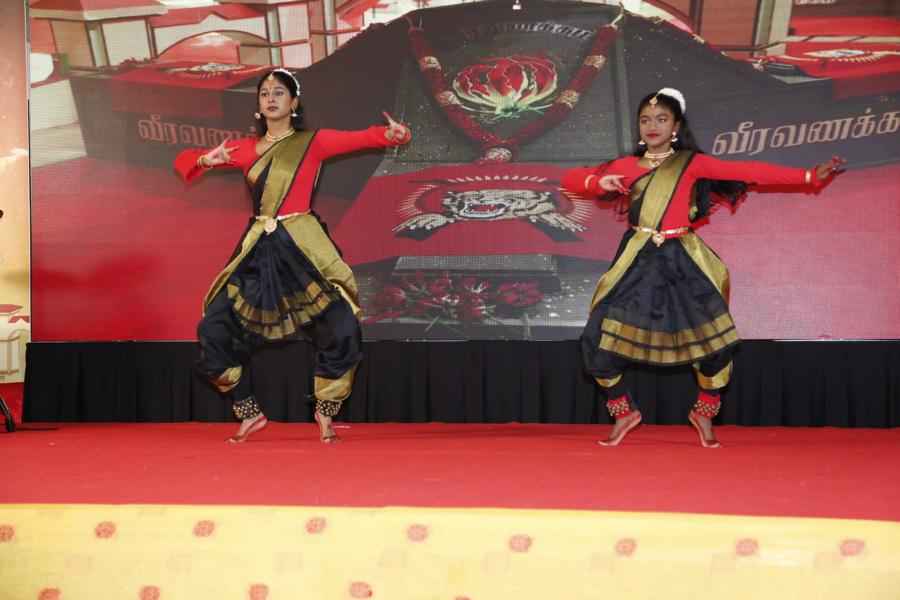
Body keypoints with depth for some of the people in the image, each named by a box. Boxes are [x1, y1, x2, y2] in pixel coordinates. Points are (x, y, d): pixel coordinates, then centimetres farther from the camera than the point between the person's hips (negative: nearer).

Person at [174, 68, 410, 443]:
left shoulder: (312, 142, 3)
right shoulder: (246, 149, 11)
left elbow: (360, 139, -11)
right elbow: (183, 161, 15)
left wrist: (390, 134, -32)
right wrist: (205, 160, -8)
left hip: (302, 247, -3)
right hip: (258, 250, 4)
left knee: (341, 328, -15)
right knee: (214, 330, -2)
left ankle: (325, 414, 9)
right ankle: (250, 414, 16)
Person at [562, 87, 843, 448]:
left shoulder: (691, 162, 3)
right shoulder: (626, 166, 7)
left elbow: (750, 172, -2)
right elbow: (569, 179, 11)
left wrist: (809, 176, -6)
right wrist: (597, 182, -11)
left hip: (682, 263, -1)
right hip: (638, 262, 1)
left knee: (714, 338, -6)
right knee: (597, 340, -6)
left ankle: (703, 414, 20)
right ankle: (624, 412, 17)